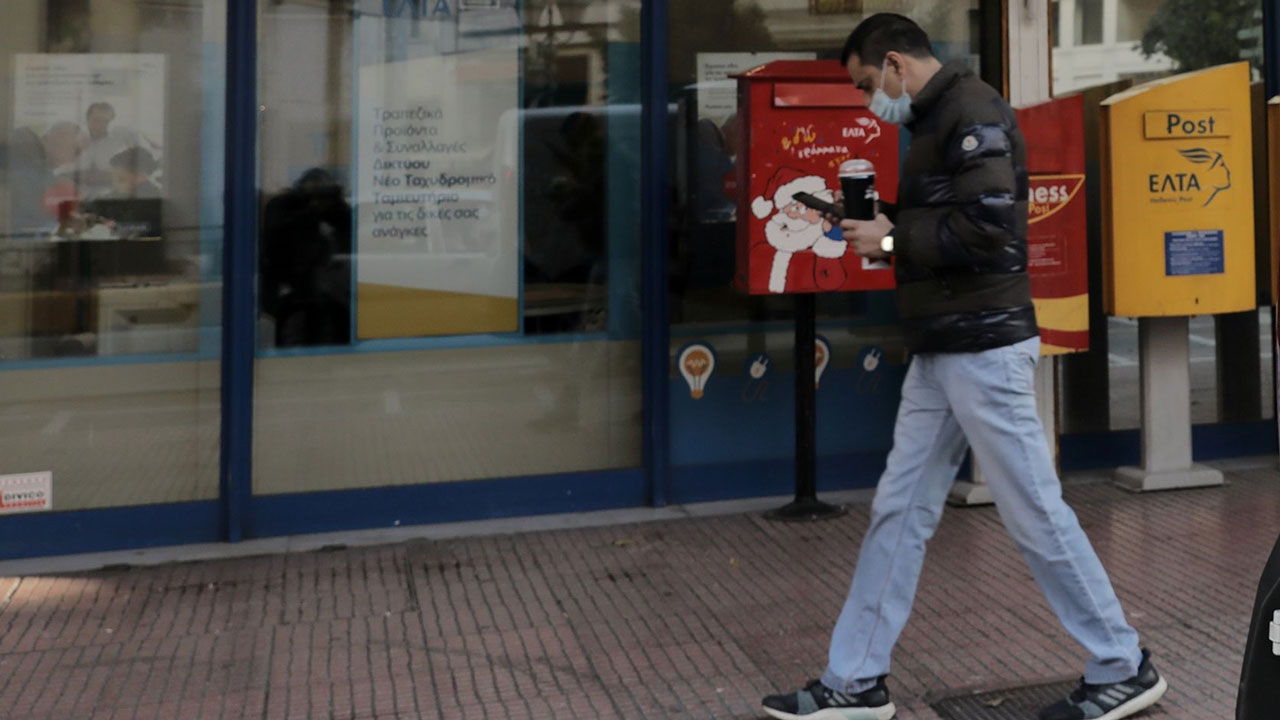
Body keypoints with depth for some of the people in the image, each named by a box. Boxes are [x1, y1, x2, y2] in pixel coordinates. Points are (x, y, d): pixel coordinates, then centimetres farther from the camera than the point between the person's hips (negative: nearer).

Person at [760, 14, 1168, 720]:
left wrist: (893, 240, -13)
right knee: (898, 512, 9)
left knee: (1035, 513, -1)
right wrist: (885, 231, 7)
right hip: (940, 354, 10)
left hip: (985, 350, -10)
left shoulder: (973, 112, -12)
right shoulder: (935, 121, 18)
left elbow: (986, 226, -23)